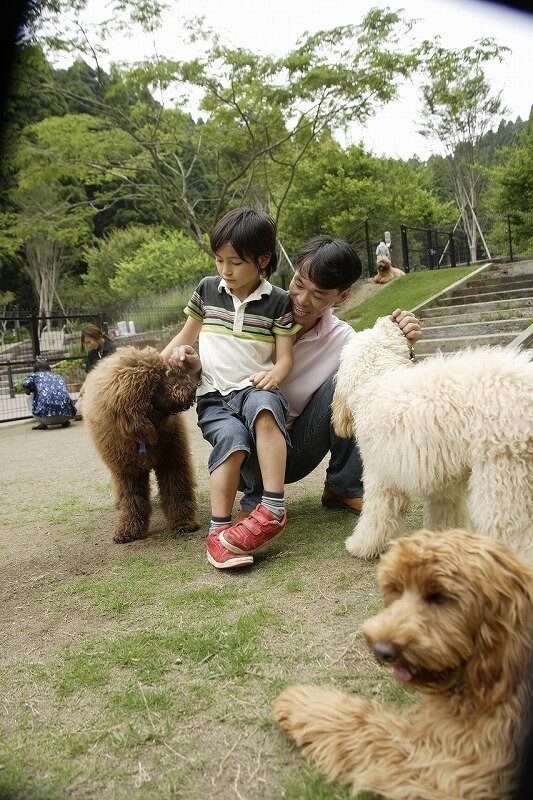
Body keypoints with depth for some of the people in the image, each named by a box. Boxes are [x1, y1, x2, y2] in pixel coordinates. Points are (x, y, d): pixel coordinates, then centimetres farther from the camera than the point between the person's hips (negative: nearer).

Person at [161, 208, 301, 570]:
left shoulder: (277, 301, 3)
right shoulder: (207, 289, 12)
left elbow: (285, 356, 0)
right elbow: (187, 334, 27)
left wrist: (275, 374, -23)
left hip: (256, 388, -1)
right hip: (213, 395, 2)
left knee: (264, 408, -39)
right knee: (232, 438, -32)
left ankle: (273, 509, -41)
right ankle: (218, 530, -32)